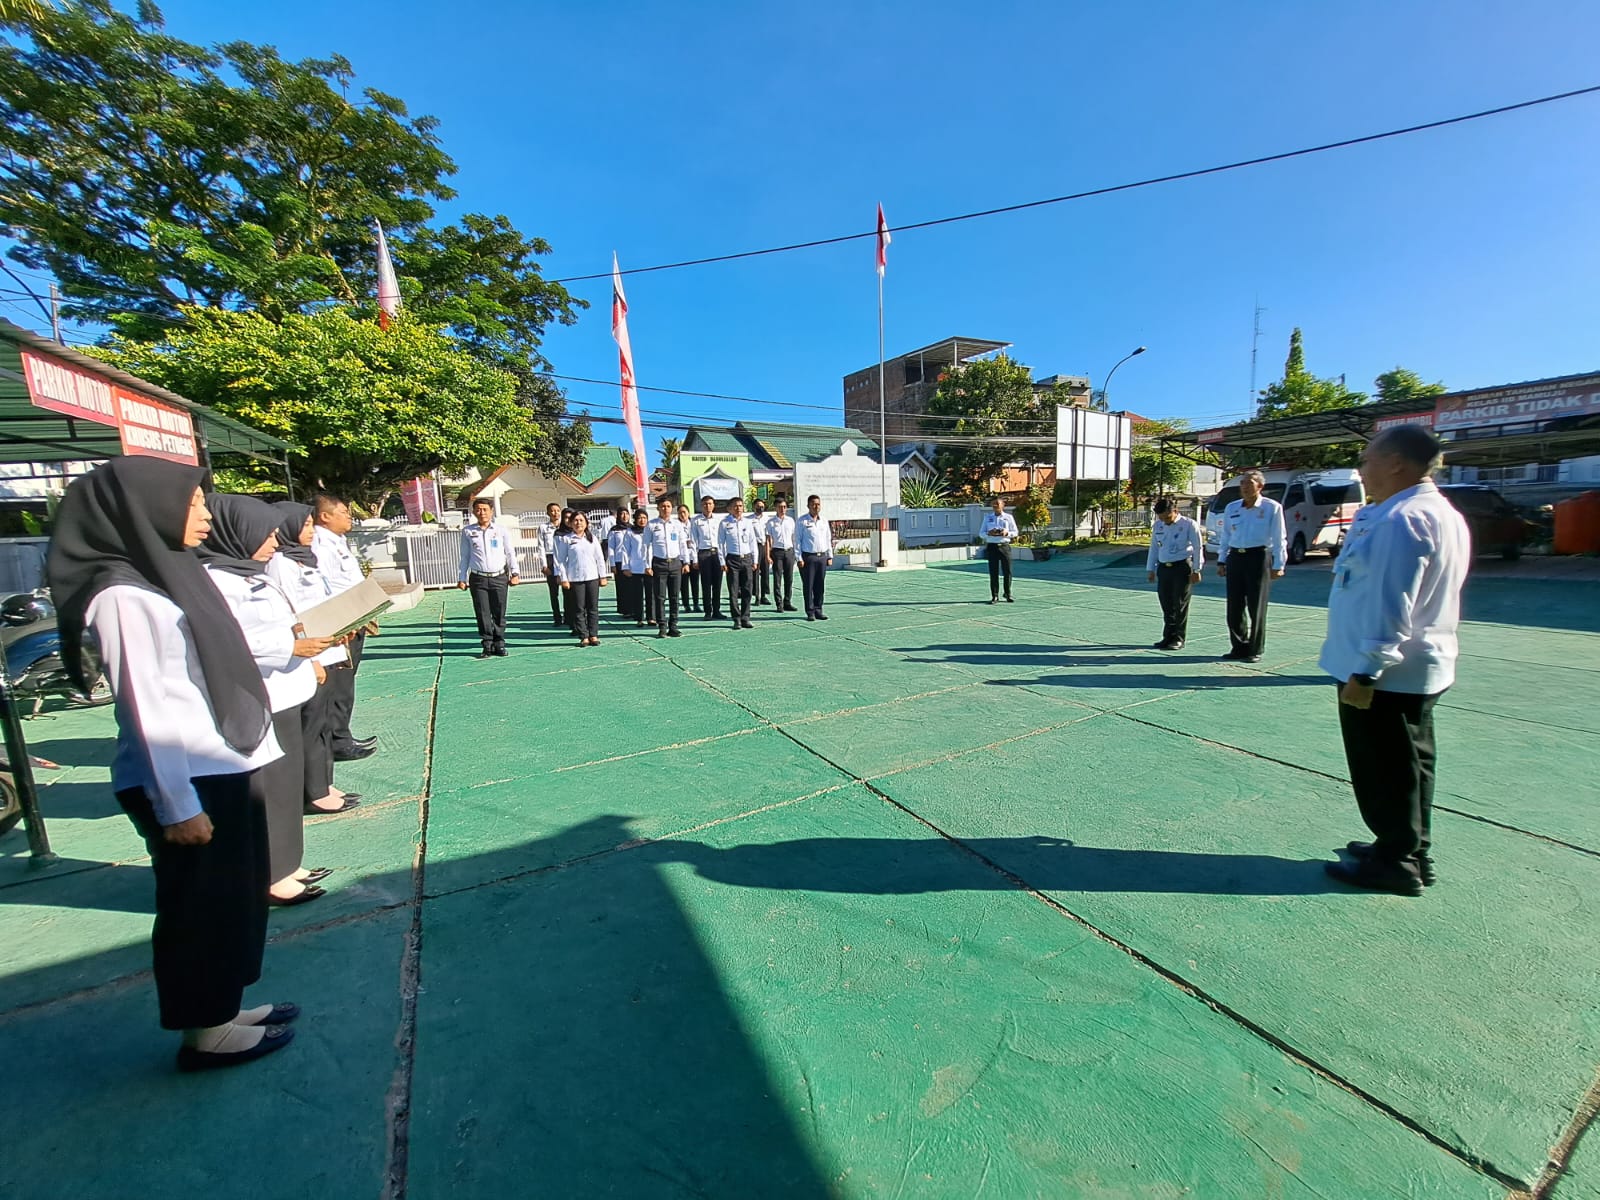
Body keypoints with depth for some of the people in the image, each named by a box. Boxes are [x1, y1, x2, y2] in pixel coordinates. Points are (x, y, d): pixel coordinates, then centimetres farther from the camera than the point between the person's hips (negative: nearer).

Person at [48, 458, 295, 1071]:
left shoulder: (167, 573, 11)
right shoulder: (124, 595, -16)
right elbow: (147, 709, -19)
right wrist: (177, 806, -18)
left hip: (222, 768, 9)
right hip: (185, 781, -9)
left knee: (235, 895, 19)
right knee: (199, 904, 8)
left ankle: (224, 1008, 37)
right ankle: (205, 1032, 26)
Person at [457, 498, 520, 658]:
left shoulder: (501, 531, 5)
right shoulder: (467, 532, 8)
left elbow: (510, 553, 7)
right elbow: (465, 557, 12)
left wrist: (515, 573, -1)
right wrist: (462, 578, 8)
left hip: (499, 577, 0)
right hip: (478, 579, 1)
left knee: (499, 613, 2)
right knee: (482, 613, 1)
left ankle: (499, 644, 12)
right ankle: (487, 645, 9)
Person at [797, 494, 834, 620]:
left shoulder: (824, 521, 13)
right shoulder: (802, 521, -3)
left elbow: (828, 540, 17)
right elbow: (797, 540, -4)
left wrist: (830, 556, 12)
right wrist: (799, 558, -10)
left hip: (822, 556, 5)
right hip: (808, 557, -5)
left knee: (820, 585, 7)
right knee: (808, 585, -1)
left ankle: (818, 610, 16)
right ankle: (810, 612, 7)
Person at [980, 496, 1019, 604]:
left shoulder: (1008, 517, 6)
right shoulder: (987, 517, 9)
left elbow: (1015, 532, 6)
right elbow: (981, 533, 6)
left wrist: (1007, 533, -14)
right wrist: (989, 533, -15)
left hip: (1005, 546, 0)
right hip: (992, 546, 0)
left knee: (1007, 571, 1)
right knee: (993, 572, 0)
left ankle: (1008, 594, 15)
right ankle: (994, 596, 5)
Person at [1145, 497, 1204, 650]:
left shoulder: (1189, 525, -6)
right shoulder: (1158, 526, 9)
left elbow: (1198, 547, -4)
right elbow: (1154, 547, 16)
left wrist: (1196, 570, -6)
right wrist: (1150, 569, 15)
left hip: (1182, 567, -5)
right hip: (1163, 567, 5)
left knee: (1180, 604, -1)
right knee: (1166, 605, 8)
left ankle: (1178, 639, 8)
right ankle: (1168, 637, 17)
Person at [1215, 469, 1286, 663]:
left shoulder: (1272, 507, -3)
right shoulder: (1231, 508, 9)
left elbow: (1278, 539, -4)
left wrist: (1278, 565, -7)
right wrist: (1221, 561, 12)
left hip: (1259, 557, -4)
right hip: (1235, 558, 4)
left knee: (1256, 608, 1)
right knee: (1234, 607, 6)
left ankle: (1255, 651, 11)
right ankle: (1239, 648, 18)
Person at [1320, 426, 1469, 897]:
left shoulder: (1400, 520, -21)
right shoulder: (1445, 514, 12)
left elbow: (1390, 606, -25)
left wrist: (1365, 671, -23)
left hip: (1387, 674, -10)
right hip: (1422, 668, 10)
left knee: (1386, 771, 4)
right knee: (1407, 765, 20)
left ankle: (1397, 865, 17)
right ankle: (1408, 850, 35)